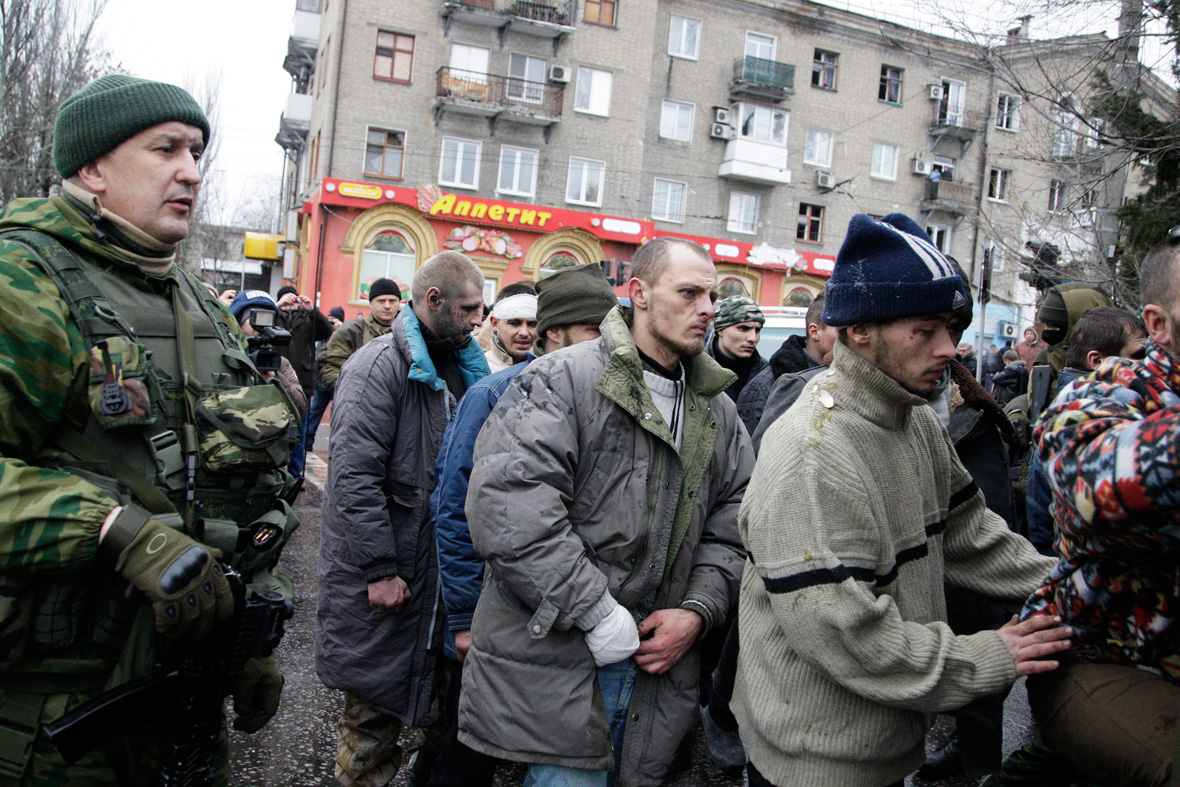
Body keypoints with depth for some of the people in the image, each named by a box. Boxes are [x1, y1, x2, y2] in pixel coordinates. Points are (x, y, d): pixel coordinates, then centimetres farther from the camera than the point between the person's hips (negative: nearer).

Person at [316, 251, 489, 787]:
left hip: (439, 567, 7)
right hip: (383, 575, -7)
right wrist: (381, 569, -20)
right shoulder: (379, 366, -14)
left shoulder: (460, 369, 11)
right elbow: (354, 476, -20)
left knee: (431, 692, 17)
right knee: (375, 706, 5)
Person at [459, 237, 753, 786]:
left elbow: (730, 525, 14)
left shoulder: (719, 412, 11)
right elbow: (509, 506, -21)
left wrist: (699, 611, -2)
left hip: (655, 658, 6)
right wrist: (597, 614, -20)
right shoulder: (562, 379, -10)